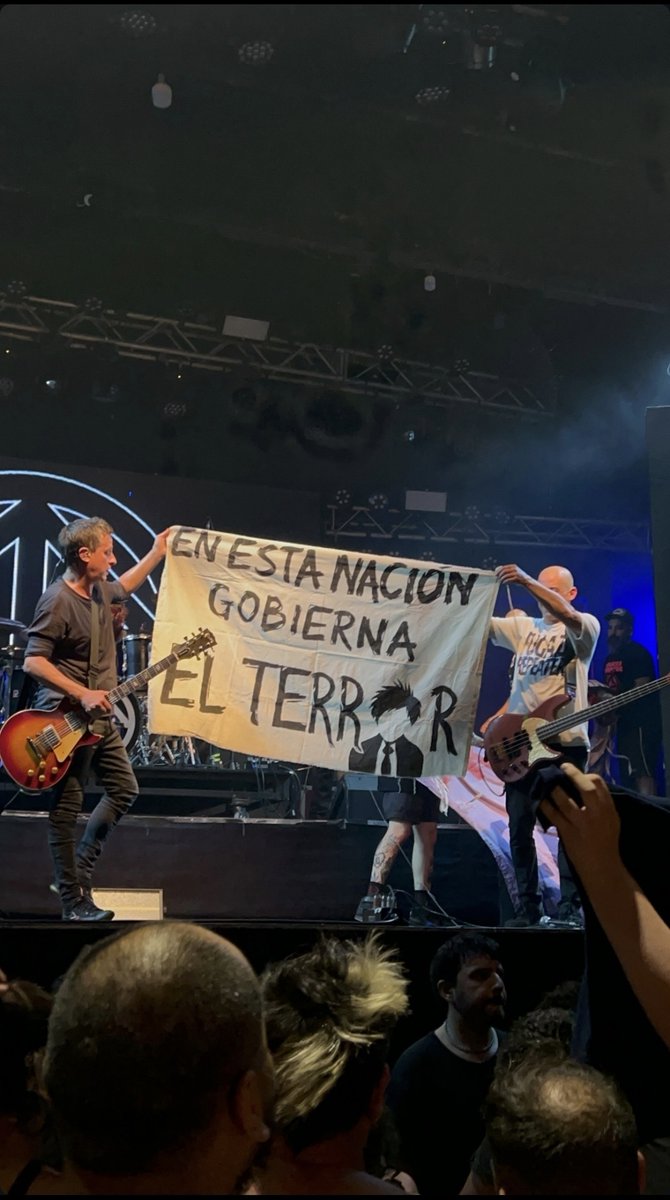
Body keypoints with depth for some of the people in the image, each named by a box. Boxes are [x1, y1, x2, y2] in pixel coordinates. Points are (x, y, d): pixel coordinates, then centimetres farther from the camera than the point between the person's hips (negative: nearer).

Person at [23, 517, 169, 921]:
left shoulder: (98, 590, 7)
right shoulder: (58, 601, -20)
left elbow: (123, 588, 32)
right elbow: (33, 661, -22)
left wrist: (157, 553, 30)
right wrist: (82, 694, -25)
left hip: (99, 717, 10)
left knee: (125, 789, 15)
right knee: (67, 807, -2)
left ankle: (78, 872, 24)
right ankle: (74, 902, 4)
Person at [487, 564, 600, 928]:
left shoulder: (585, 626, 2)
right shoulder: (523, 627, 18)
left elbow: (568, 616, -21)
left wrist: (526, 581, -31)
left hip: (566, 740, -5)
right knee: (519, 828, 4)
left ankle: (570, 908, 0)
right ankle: (528, 908, 10)